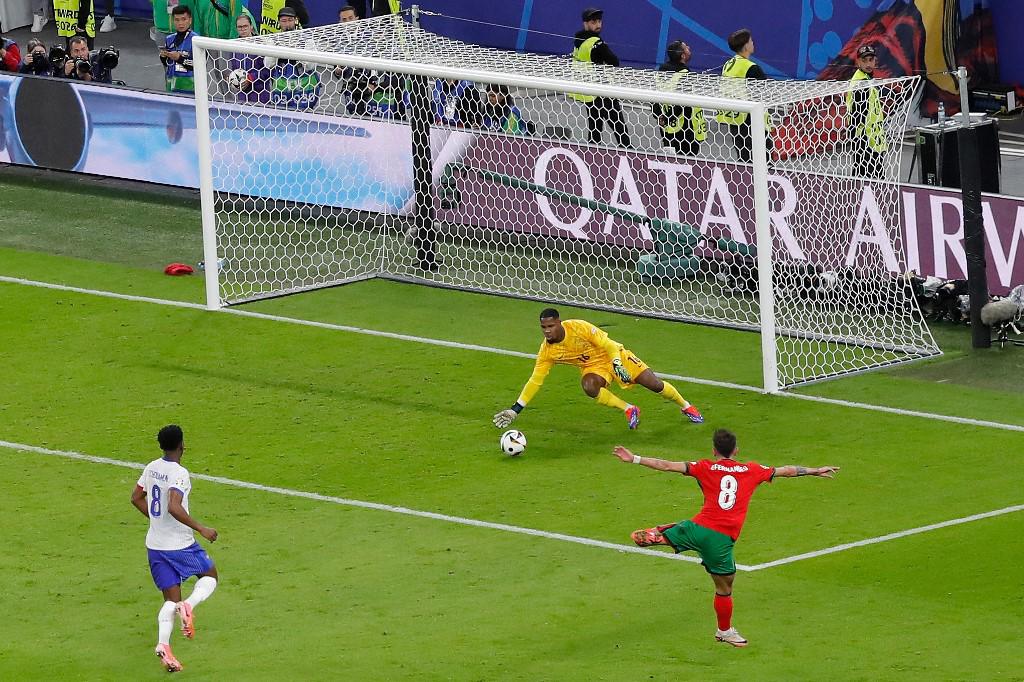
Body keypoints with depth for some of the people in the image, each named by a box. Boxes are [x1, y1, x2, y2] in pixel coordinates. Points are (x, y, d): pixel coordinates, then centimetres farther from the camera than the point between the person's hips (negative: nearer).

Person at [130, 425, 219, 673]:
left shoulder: (152, 467, 4)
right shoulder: (179, 473, -19)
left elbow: (136, 498, 16)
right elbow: (174, 508, -30)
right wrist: (201, 529, -22)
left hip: (155, 545, 6)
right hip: (180, 545, -6)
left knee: (171, 599, 9)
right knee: (210, 576, 18)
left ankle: (163, 644, -14)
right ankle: (189, 605, -13)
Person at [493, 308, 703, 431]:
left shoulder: (578, 327, -28)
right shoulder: (546, 351, -16)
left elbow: (607, 344, -20)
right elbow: (535, 381, -10)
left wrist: (617, 364, -33)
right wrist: (515, 410, -14)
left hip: (612, 355, -3)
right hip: (593, 367, 3)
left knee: (654, 384, -7)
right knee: (589, 387, -33)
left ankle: (686, 407, 22)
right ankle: (629, 410, -12)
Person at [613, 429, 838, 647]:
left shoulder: (706, 468, 8)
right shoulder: (751, 471, 12)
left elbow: (667, 466, 3)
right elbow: (786, 471, 24)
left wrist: (634, 459, 7)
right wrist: (816, 471, 38)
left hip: (698, 528, 0)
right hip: (722, 539, 0)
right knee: (724, 588, 17)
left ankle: (656, 535, -21)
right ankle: (725, 631, 32)